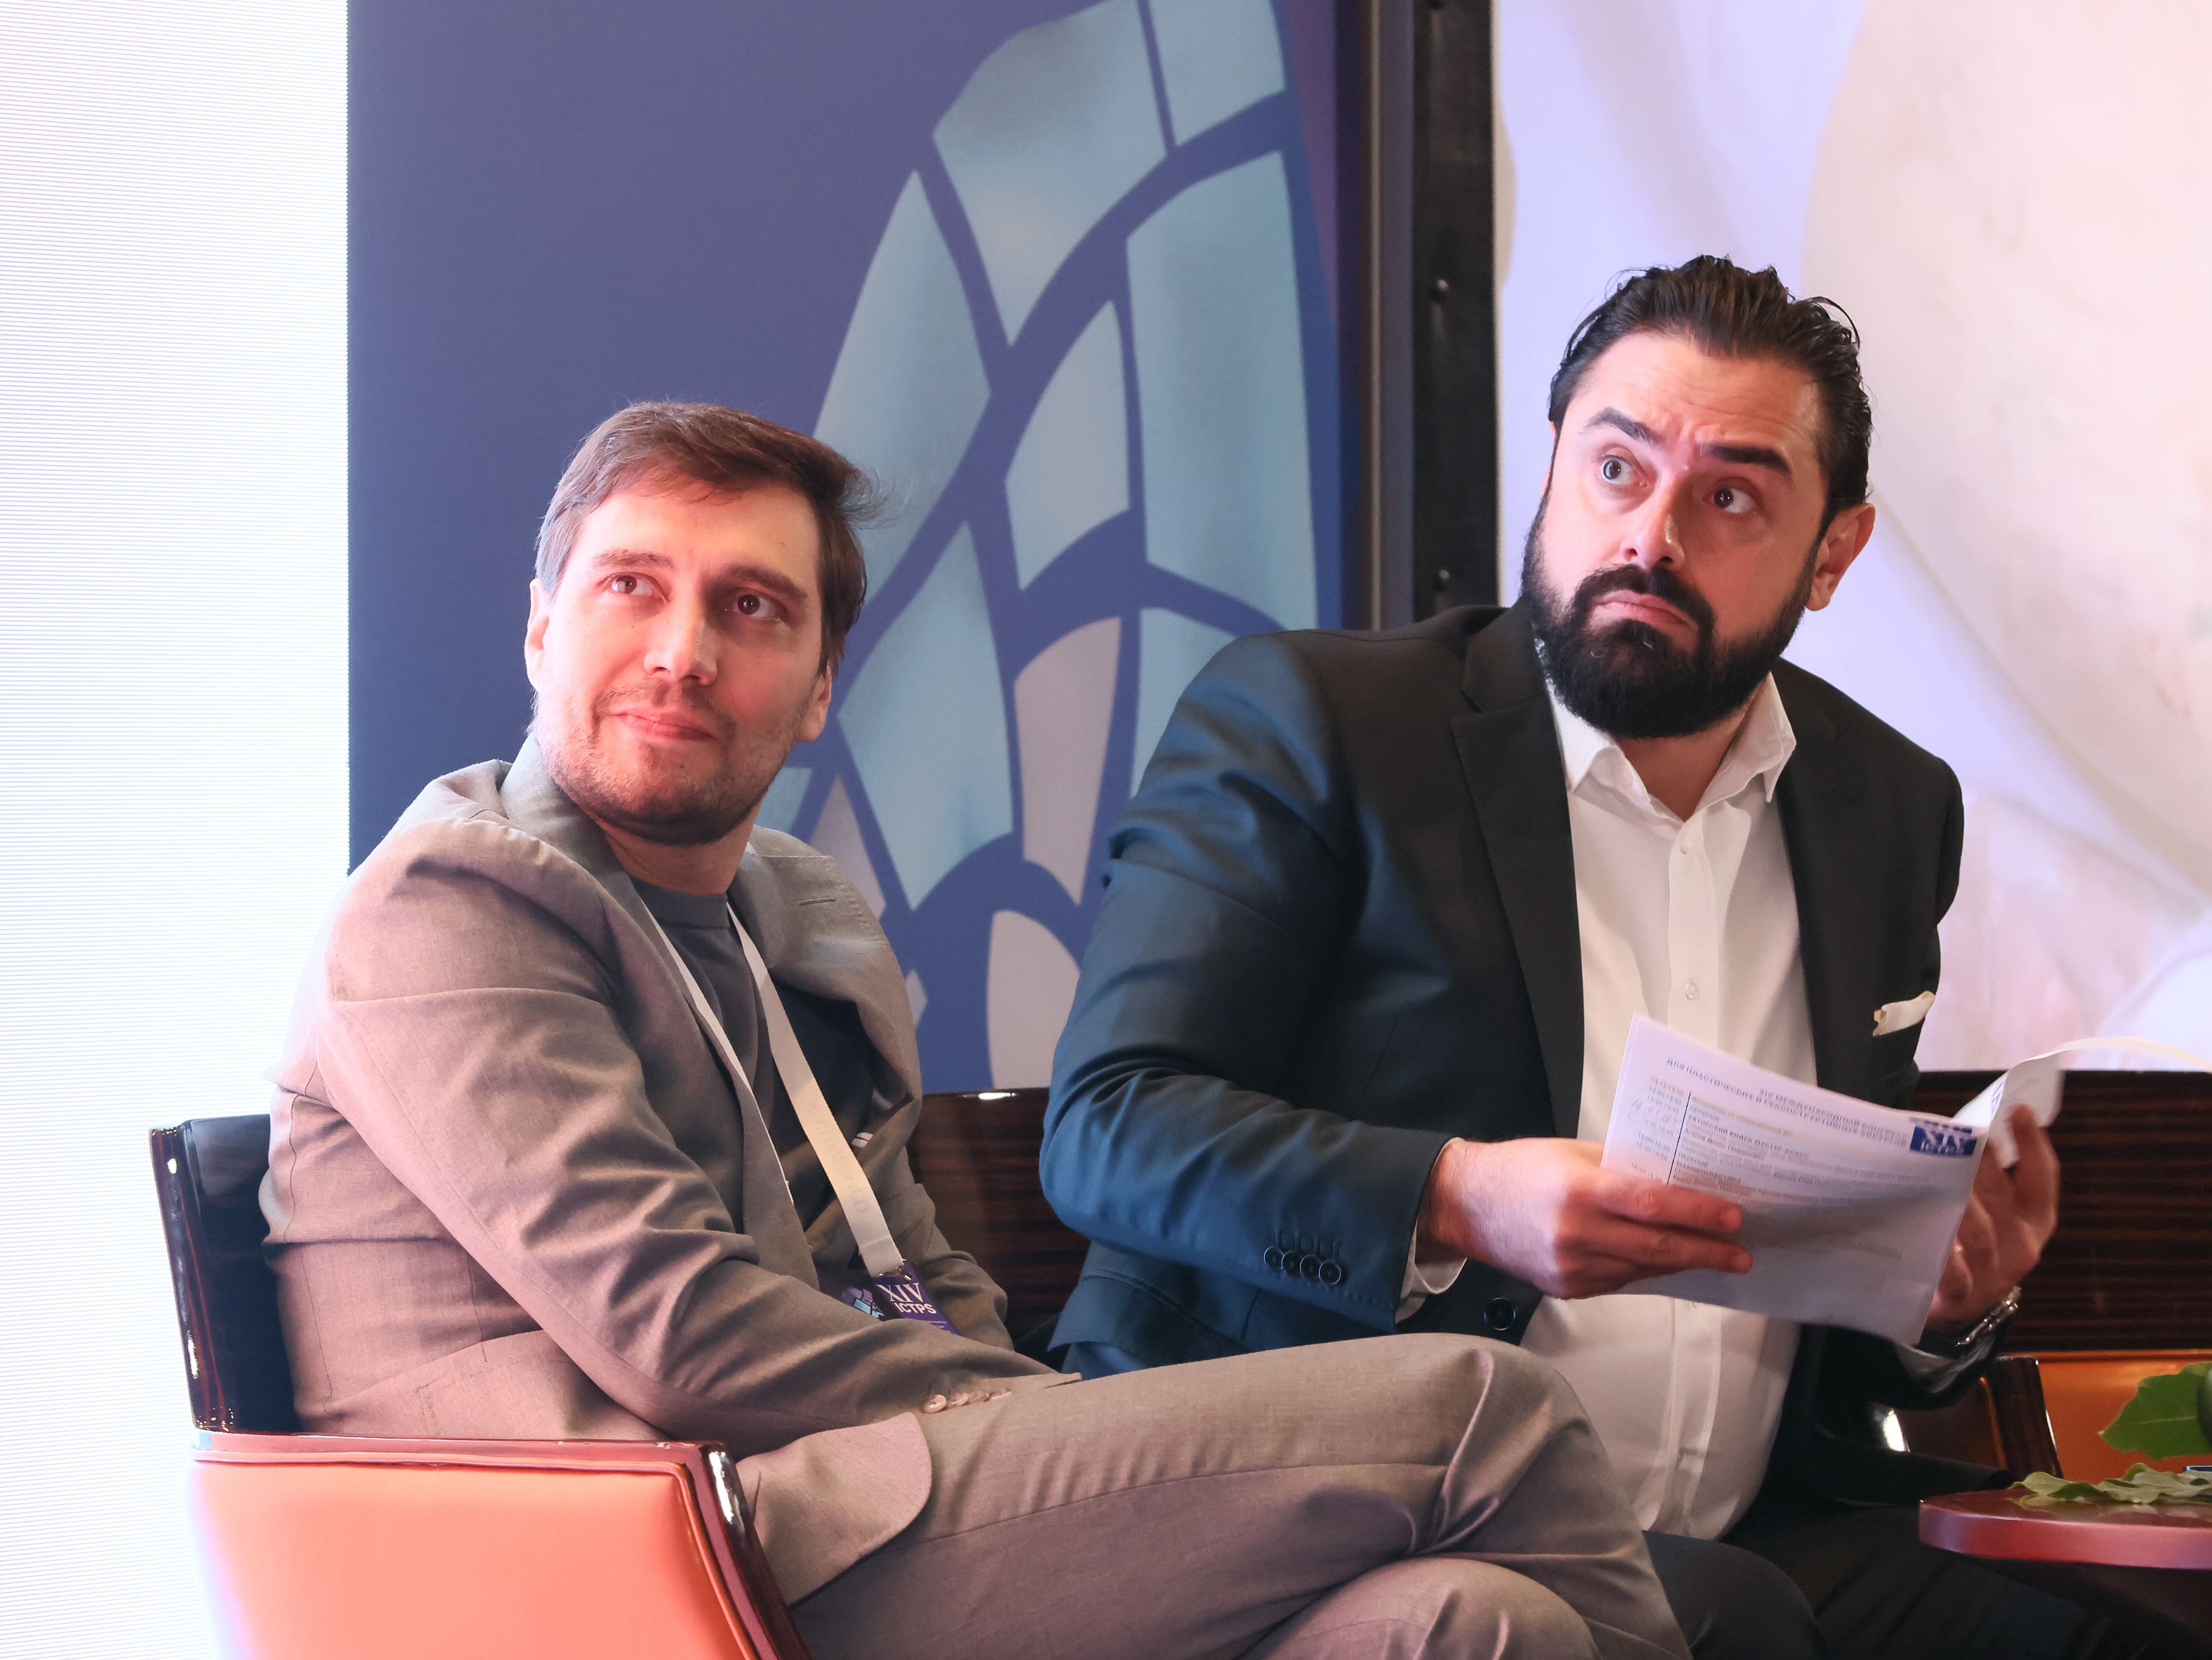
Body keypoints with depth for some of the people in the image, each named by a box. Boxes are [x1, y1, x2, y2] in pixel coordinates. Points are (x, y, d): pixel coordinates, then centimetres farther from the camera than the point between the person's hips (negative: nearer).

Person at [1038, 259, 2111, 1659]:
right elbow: (1109, 1126, -9)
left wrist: (1952, 1296, -1)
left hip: (1754, 1533, 6)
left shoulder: (1893, 808, 16)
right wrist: (1457, 1203, -24)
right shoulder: (1305, 719, 0)